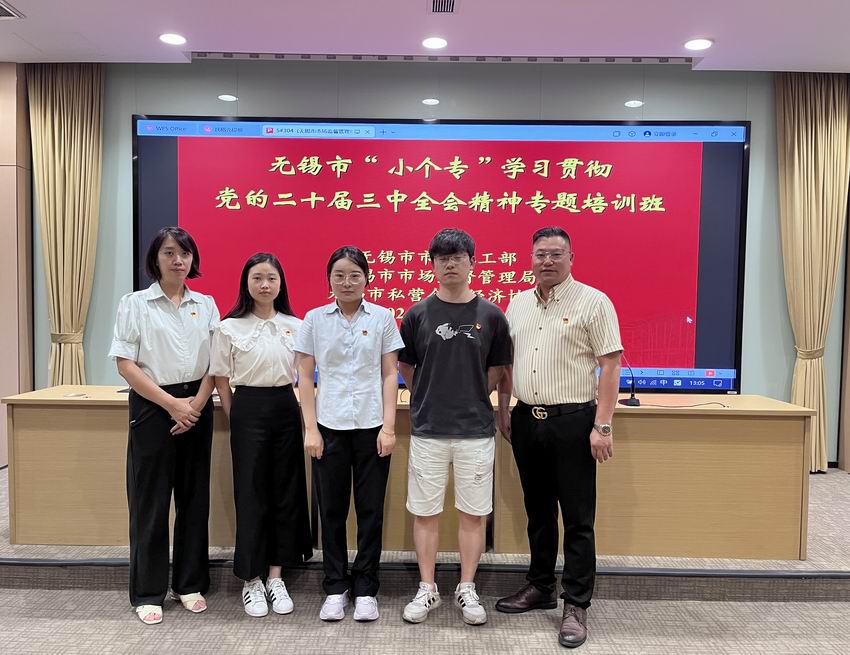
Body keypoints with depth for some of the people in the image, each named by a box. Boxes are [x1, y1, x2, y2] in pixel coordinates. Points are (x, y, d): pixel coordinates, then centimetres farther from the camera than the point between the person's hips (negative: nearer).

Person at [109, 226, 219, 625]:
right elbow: (125, 364, -8)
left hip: (197, 407, 3)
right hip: (153, 407, -3)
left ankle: (190, 583, 23)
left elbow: (215, 363, 6)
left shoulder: (206, 305, 7)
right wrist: (172, 404, -13)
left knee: (194, 498, 9)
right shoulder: (135, 304, -2)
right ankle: (147, 592, 18)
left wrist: (196, 405, -9)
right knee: (151, 501, 3)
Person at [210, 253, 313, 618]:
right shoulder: (229, 327, -2)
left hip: (286, 408, 3)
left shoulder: (295, 326, 5)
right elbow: (221, 381, 2)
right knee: (250, 493, 3)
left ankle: (275, 578, 22)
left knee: (286, 492, 7)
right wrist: (236, 419, 1)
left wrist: (305, 414, 4)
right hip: (248, 409, -3)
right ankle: (251, 582, 19)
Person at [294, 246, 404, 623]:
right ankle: (335, 588, 24)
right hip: (330, 425, 1)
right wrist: (310, 429, -2)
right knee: (332, 510, 8)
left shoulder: (382, 317, 2)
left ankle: (365, 589, 21)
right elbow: (305, 378, 4)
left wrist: (389, 426, -5)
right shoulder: (314, 319, 3)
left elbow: (390, 375, 2)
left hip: (371, 425, 0)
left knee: (371, 510, 6)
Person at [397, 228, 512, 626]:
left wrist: (471, 399, 6)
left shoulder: (491, 315, 0)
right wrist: (430, 398, 8)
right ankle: (427, 590, 25)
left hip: (476, 430, 0)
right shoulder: (418, 314, 0)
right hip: (427, 430, 0)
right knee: (425, 512, 9)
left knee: (473, 513, 9)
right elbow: (405, 368, 10)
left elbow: (496, 371, 9)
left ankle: (467, 590, 26)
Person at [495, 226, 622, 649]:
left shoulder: (593, 302, -6)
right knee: (538, 511, 17)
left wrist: (602, 426, -14)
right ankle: (540, 587, 32)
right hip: (526, 420, 5)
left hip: (573, 421, -5)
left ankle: (576, 605, 17)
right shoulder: (517, 304, 11)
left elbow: (610, 366, -9)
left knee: (577, 518, 3)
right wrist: (503, 412, 13)